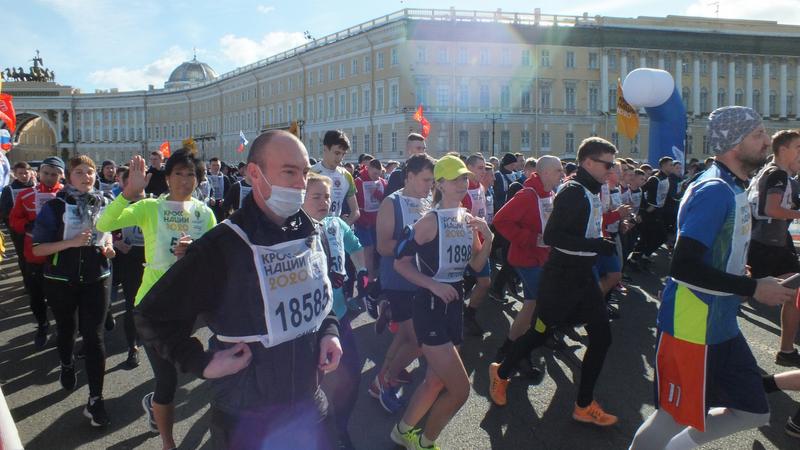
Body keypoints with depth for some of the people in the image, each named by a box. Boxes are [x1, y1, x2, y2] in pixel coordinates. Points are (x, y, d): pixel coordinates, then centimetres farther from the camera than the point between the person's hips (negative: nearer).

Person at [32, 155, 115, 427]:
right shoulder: (55, 206, -10)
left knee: (94, 336, -4)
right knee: (66, 329, 20)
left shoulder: (104, 203, 0)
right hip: (61, 280, -1)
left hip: (96, 279, 1)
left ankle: (95, 400, 1)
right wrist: (72, 242, -25)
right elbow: (38, 248, -12)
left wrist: (108, 244, -2)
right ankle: (67, 366, 53)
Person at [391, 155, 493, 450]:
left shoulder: (469, 220, 6)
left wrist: (488, 238, -5)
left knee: (436, 382, 19)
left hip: (455, 306, 8)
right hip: (430, 308, -8)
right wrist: (433, 284, -20)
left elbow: (477, 265, 11)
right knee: (460, 389, -6)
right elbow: (400, 262, -12)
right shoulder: (430, 221, -16)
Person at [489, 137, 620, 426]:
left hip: (584, 275, 9)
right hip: (561, 275, -9)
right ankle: (501, 373, 31)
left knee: (601, 337, 7)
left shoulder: (592, 192, 10)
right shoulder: (572, 192, -18)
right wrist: (595, 245, -27)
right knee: (539, 333, 6)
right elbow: (551, 236, -26)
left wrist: (601, 245, 8)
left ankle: (584, 405, 19)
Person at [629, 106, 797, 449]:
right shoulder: (714, 191, -19)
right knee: (675, 417, 4)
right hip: (691, 328, -10)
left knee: (754, 413, 16)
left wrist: (760, 283, 7)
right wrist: (753, 288, -20)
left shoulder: (734, 189, 11)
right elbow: (683, 266, -28)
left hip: (722, 326, 10)